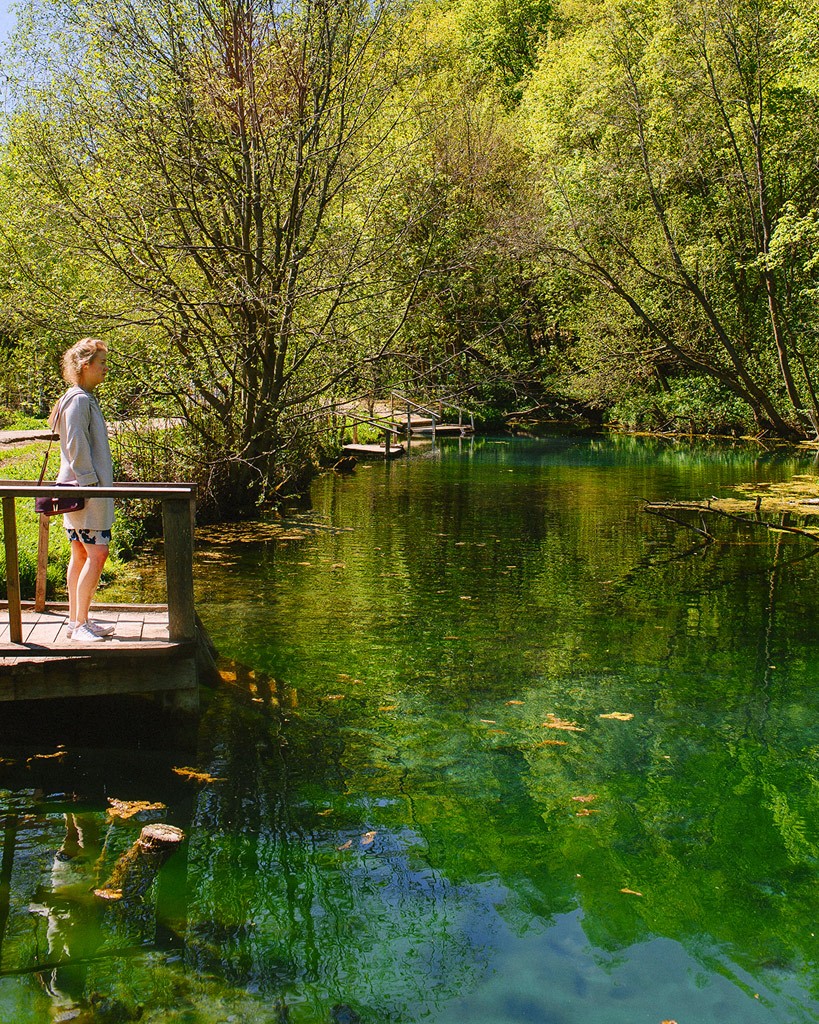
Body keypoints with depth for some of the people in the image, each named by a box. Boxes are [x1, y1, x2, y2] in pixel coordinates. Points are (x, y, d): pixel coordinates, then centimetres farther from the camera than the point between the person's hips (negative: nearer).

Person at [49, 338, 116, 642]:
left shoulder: (85, 398, 18)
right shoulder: (79, 400, -12)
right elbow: (76, 445, -18)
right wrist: (90, 483, -18)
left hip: (78, 489, 10)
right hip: (87, 490, -10)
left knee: (81, 554, 11)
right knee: (96, 554, -10)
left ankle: (76, 620, 17)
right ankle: (80, 624, -7)